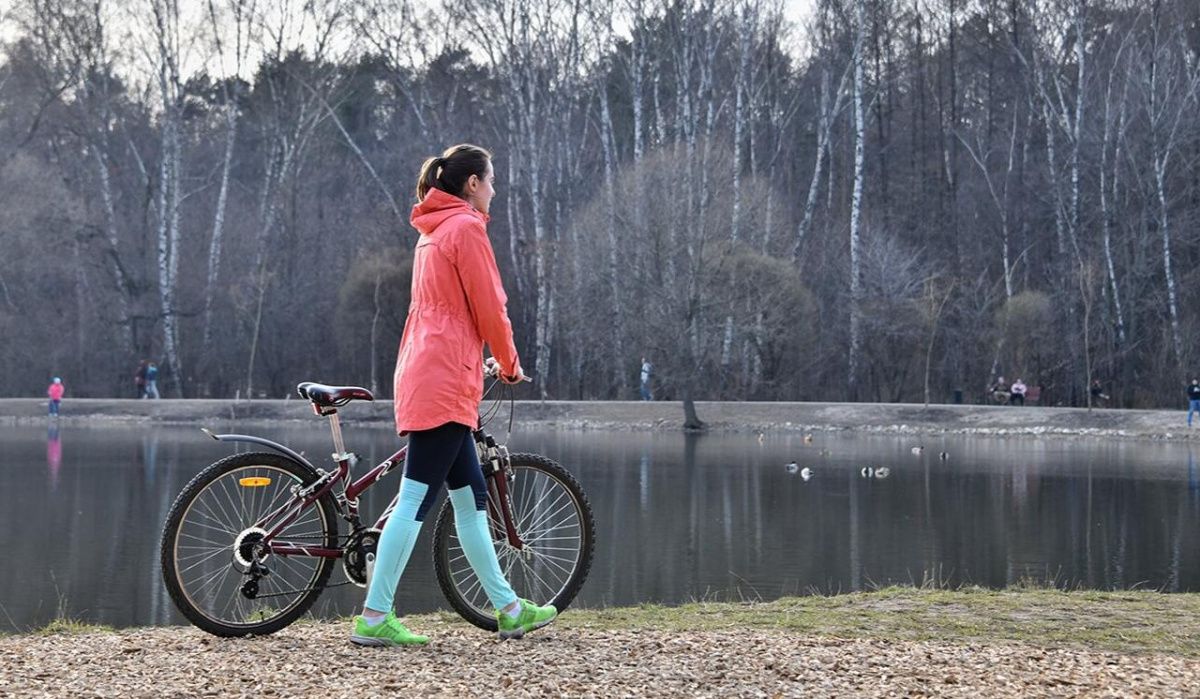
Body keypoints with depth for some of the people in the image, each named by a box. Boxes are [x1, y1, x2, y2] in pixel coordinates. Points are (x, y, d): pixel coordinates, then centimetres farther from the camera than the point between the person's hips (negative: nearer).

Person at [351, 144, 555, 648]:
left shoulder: (433, 230, 20)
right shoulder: (466, 227, -8)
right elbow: (488, 308, -10)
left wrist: (483, 360, 24)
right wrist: (509, 364, 5)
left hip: (426, 375, 10)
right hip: (445, 381, -10)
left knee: (471, 498, 12)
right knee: (415, 499, -9)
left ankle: (508, 609, 18)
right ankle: (374, 618, -9)